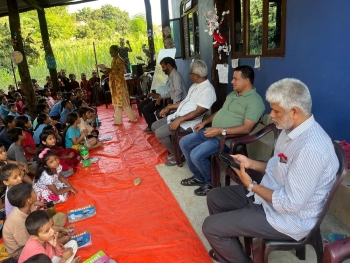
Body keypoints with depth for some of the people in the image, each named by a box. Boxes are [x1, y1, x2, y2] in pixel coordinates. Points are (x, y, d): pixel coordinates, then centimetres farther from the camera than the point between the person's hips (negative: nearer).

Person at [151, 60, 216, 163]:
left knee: (160, 133, -20)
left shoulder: (207, 90, -18)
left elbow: (198, 112, -24)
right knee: (154, 126, 8)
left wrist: (180, 120, -28)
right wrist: (169, 107, 20)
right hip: (178, 115, 10)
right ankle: (173, 149, 15)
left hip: (189, 122, -10)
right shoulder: (195, 85, 13)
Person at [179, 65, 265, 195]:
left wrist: (220, 131, -26)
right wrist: (204, 122, 15)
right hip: (211, 131, 10)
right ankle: (199, 177, 19)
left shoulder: (254, 101, -15)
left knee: (196, 155, -24)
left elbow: (246, 128, -23)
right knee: (184, 142, 7)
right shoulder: (232, 94, 14)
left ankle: (211, 183, 4)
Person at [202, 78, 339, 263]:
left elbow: (291, 204, -28)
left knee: (210, 227, -10)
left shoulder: (311, 148, -32)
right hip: (270, 194, 9)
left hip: (287, 218, -9)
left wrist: (251, 185, -18)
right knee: (215, 197, 15)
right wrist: (251, 163, -1)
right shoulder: (292, 129, -2)